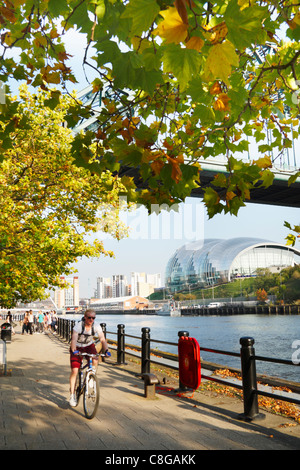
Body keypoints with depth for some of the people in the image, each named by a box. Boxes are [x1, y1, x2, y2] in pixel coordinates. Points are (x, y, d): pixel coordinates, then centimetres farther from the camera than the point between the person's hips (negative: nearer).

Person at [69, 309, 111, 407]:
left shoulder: (96, 326, -20)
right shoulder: (78, 325, -28)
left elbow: (102, 339, -25)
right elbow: (74, 339, -40)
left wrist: (106, 350, -42)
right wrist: (74, 350, -58)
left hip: (89, 346, 2)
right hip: (77, 347, -2)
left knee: (95, 360, -29)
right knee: (74, 371, -11)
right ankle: (72, 395, 4)